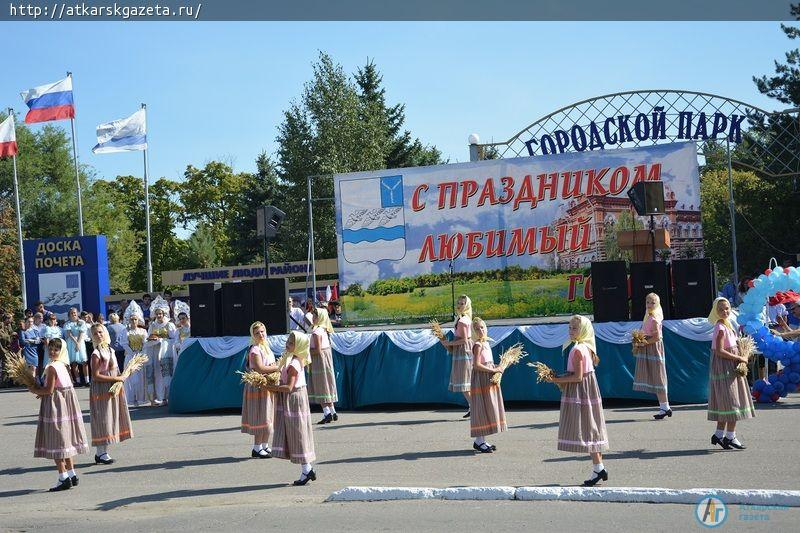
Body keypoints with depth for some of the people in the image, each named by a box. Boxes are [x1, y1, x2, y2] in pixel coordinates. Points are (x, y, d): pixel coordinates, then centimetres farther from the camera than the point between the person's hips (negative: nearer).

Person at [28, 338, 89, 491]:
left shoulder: (52, 367, -18)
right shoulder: (64, 365, 8)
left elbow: (49, 390, -20)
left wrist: (35, 390, -4)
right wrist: (41, 391, 11)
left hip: (55, 404, -9)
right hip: (67, 403, 9)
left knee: (56, 442, -2)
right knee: (66, 441, 16)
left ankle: (64, 478, -3)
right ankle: (72, 474, 20)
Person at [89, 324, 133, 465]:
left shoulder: (110, 350, 10)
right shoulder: (96, 354, -14)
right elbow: (96, 376, -19)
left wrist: (121, 377, 3)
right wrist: (115, 379, -17)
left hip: (113, 389, 8)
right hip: (102, 390, -8)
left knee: (111, 420, 9)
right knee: (102, 420, -4)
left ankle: (101, 453, 15)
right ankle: (101, 453, 1)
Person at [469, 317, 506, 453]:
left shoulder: (485, 343, 13)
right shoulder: (478, 345, -14)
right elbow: (477, 365, -22)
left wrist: (496, 368, 7)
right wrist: (493, 370, -20)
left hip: (489, 379, 9)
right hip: (481, 380, -9)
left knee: (488, 409, 10)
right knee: (481, 409, -6)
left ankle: (481, 440, 15)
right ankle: (479, 441, -1)